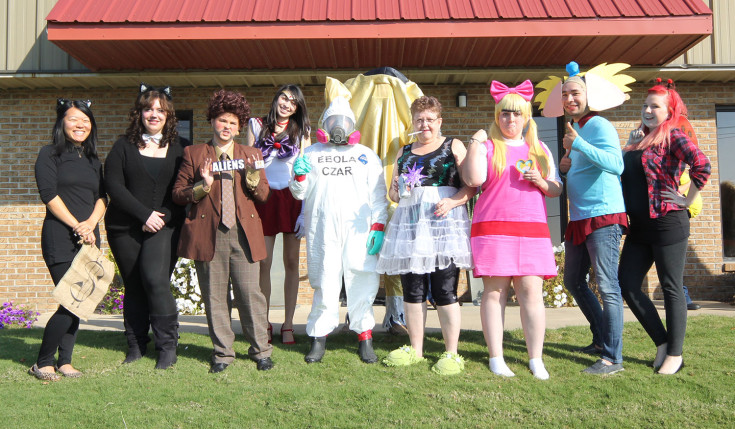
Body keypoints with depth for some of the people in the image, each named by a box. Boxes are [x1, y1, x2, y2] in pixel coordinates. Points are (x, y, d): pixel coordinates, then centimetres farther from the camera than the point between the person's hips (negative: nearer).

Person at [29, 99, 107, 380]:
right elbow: (49, 194, -8)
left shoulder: (93, 160, 17)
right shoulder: (50, 154, 2)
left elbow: (102, 196, 10)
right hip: (60, 239, -5)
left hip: (89, 238, 5)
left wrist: (91, 223, -8)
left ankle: (64, 362, 16)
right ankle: (42, 363, 7)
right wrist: (76, 225, -13)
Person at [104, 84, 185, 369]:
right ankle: (135, 346, 20)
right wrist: (144, 214, -12)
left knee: (155, 279, -17)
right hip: (125, 228, 2)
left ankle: (167, 346, -7)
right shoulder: (124, 147, 7)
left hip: (164, 228, -1)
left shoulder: (178, 149, 7)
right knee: (133, 286, 7)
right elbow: (114, 187, -3)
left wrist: (163, 217, -9)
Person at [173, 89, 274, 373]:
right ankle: (222, 352, 18)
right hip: (208, 234, 0)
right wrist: (202, 186, -11)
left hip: (243, 233, 1)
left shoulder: (251, 155, 16)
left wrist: (253, 177, -9)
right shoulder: (193, 153, 11)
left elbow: (263, 196, 11)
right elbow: (177, 194, 8)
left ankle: (260, 350, 14)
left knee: (250, 292, -1)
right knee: (214, 296, 4)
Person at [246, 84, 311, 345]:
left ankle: (288, 324, 9)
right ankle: (264, 324, 9)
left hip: (292, 198, 0)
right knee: (263, 262, -2)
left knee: (291, 262, 2)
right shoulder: (256, 125, 11)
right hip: (263, 197, 0)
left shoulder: (301, 130, 11)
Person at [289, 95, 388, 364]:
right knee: (324, 282, -2)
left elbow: (377, 195, 10)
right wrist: (299, 175, -5)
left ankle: (364, 336, 9)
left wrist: (378, 226, 0)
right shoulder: (311, 153, 18)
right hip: (322, 229, 0)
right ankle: (319, 337, 10)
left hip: (359, 230, 0)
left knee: (362, 281, -3)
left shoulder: (367, 155, 16)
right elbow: (300, 193, 16)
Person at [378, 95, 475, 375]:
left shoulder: (453, 147, 9)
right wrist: (399, 191, 0)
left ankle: (452, 354, 4)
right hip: (410, 224, 4)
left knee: (444, 291, -7)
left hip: (444, 222, -4)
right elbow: (392, 191, 22)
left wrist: (452, 201, -16)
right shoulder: (404, 153, 21)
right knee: (412, 289, 6)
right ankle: (415, 349, 18)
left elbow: (472, 184, 1)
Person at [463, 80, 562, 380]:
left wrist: (540, 181, -3)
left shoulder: (539, 149, 19)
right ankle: (496, 358, 6)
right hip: (493, 228, -2)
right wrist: (475, 143, -7)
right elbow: (473, 179, -9)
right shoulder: (486, 146, 8)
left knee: (531, 291, -3)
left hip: (532, 229, 3)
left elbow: (556, 190, 18)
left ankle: (536, 360, 6)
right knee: (494, 290, -3)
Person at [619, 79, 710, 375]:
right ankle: (662, 343, 18)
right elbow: (625, 173, 16)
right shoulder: (639, 139, 15)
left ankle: (675, 354, 13)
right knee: (627, 284, 5)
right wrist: (631, 142, 5)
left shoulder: (673, 137, -6)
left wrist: (687, 201, -14)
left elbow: (701, 164, -20)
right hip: (639, 226, 8)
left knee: (671, 288, 1)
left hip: (667, 223, -8)